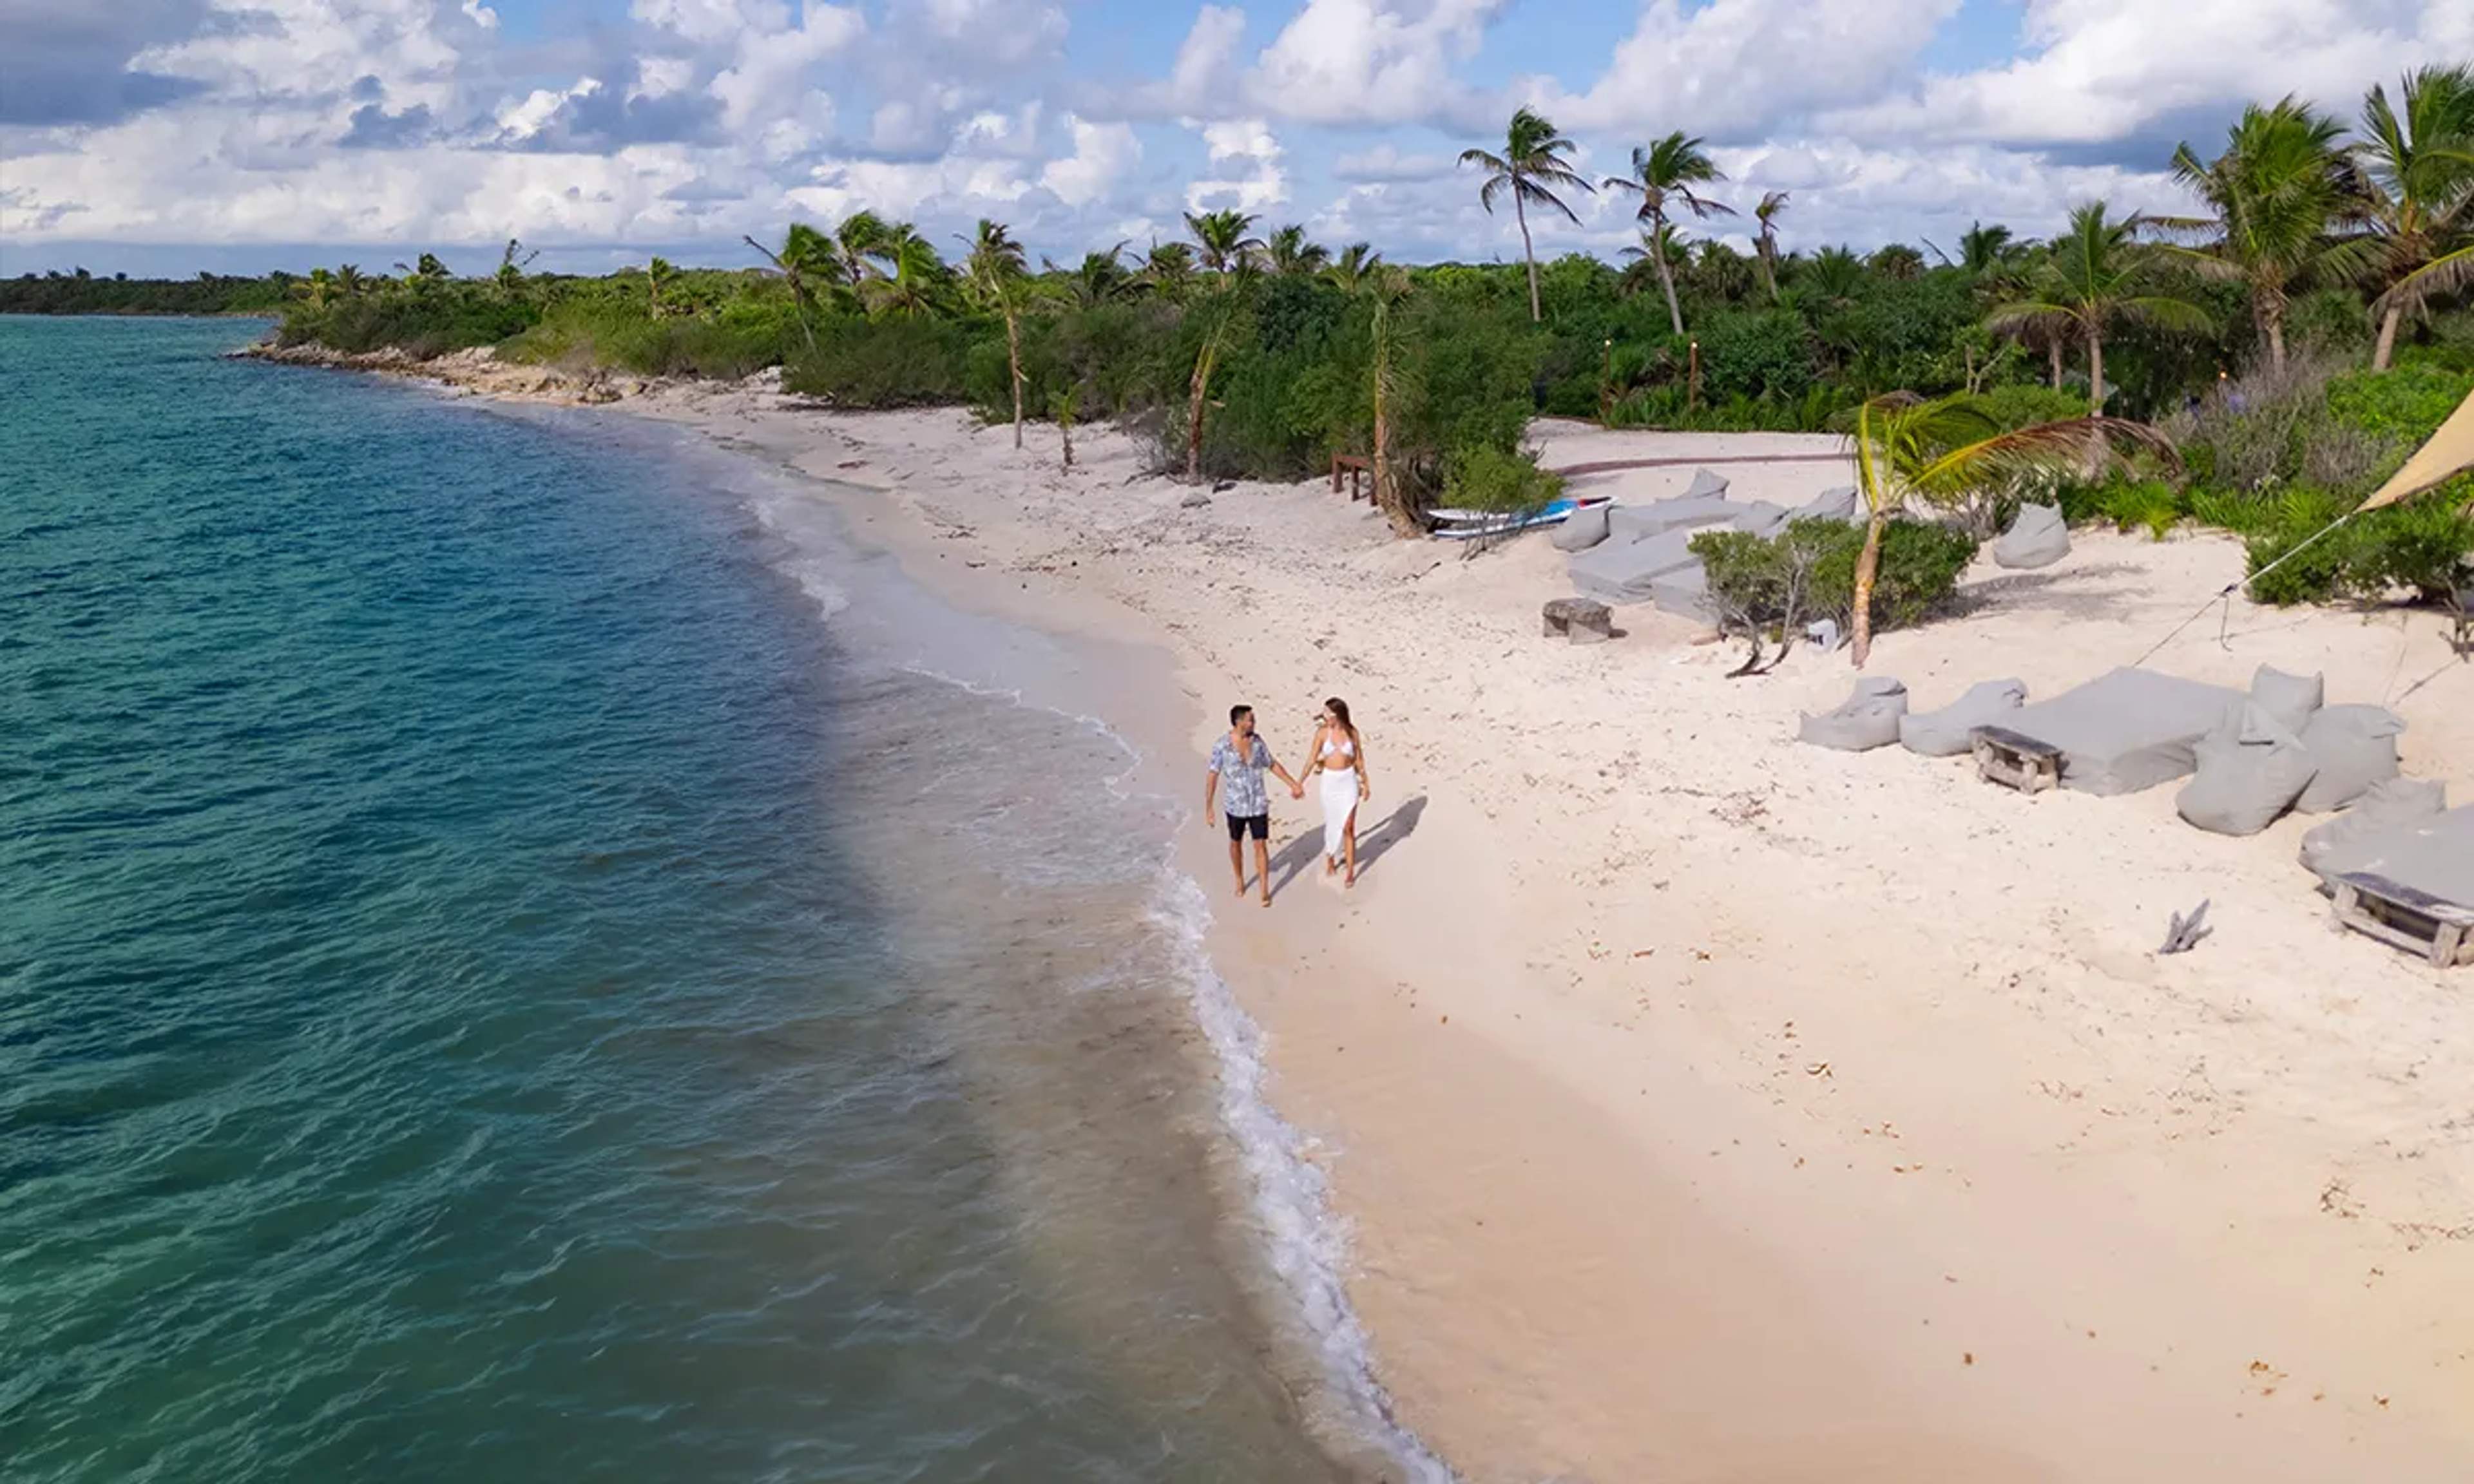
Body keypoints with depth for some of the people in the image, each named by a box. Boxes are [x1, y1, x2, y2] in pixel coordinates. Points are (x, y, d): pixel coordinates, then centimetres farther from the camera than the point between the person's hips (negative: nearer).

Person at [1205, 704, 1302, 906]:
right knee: (1236, 843, 17)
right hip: (1235, 806, -1)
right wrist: (1208, 808, -11)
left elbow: (1273, 765, 9)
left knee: (1261, 846, 0)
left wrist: (1293, 784, 11)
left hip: (1259, 805, 1)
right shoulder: (1222, 746, -15)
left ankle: (1265, 891, 8)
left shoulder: (1258, 742, -5)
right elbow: (1213, 776, -11)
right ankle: (1240, 882, 39)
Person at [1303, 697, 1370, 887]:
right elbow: (1312, 759, -3)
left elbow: (1359, 759, 5)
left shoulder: (1352, 732, -6)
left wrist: (1366, 783, 10)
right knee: (1332, 823, 15)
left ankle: (1351, 872, 3)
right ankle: (1331, 857, 38)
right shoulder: (1322, 732, -6)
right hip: (1329, 781, 1)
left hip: (1349, 781, -1)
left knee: (1348, 827, -3)